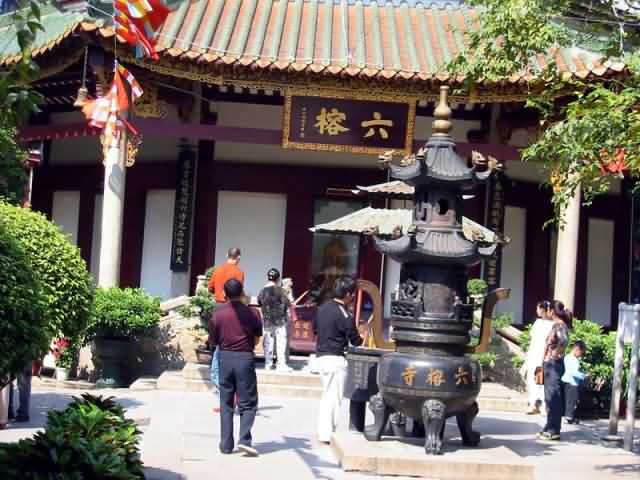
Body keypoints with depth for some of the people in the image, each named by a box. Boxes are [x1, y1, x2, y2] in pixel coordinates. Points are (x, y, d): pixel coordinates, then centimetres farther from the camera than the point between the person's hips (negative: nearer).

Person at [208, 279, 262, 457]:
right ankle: (244, 439, -13)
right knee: (248, 403, 5)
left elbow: (213, 341, 4)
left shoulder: (218, 313, -3)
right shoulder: (252, 313, -4)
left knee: (226, 403, 10)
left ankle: (226, 444, 10)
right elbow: (256, 340, 1)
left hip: (225, 357, 2)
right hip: (245, 358, -2)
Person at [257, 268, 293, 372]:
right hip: (280, 320, -4)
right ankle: (281, 364, 0)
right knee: (281, 342, 1)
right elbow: (287, 304, -14)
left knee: (268, 343, 10)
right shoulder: (280, 290, -12)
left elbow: (259, 303, 11)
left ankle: (268, 363, 14)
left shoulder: (262, 291, 0)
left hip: (267, 320, 4)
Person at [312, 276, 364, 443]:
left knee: (326, 396, 19)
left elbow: (315, 329, 19)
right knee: (334, 398, 0)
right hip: (335, 359, -8)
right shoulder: (344, 315, -16)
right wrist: (362, 337, 11)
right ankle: (328, 434, 2)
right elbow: (355, 340, -9)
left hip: (321, 357, 8)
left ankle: (322, 431, 23)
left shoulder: (323, 308, 7)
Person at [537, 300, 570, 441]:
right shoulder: (556, 325, 13)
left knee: (553, 398, -5)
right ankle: (550, 428, 21)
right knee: (551, 398, 14)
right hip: (550, 365, 10)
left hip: (553, 365, -10)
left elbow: (564, 340, -32)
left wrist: (557, 353, -21)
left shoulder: (559, 325, -14)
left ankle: (553, 431, -2)